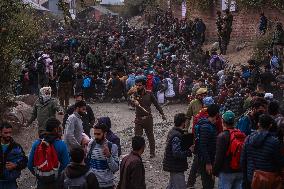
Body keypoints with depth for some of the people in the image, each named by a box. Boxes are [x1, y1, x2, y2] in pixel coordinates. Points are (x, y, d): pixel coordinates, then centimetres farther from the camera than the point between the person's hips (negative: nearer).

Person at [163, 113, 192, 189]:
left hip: (172, 165, 10)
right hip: (176, 167, -10)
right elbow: (177, 154, -30)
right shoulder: (177, 136, -25)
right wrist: (189, 151, -20)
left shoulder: (172, 131, 6)